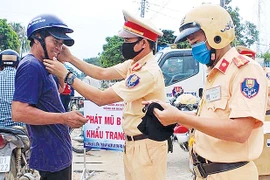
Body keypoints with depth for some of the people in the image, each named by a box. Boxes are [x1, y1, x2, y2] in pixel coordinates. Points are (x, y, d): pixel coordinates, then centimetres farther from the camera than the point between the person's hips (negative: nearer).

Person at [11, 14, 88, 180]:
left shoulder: (42, 67, 11)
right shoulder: (31, 66, -19)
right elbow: (19, 112, -27)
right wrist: (64, 118, -25)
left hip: (57, 152, 10)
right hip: (51, 154, -10)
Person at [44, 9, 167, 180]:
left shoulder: (149, 72, -26)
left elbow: (101, 98, -24)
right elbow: (102, 73, 10)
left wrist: (66, 75, -17)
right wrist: (71, 58, 5)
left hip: (146, 146, -9)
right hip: (133, 142, 9)